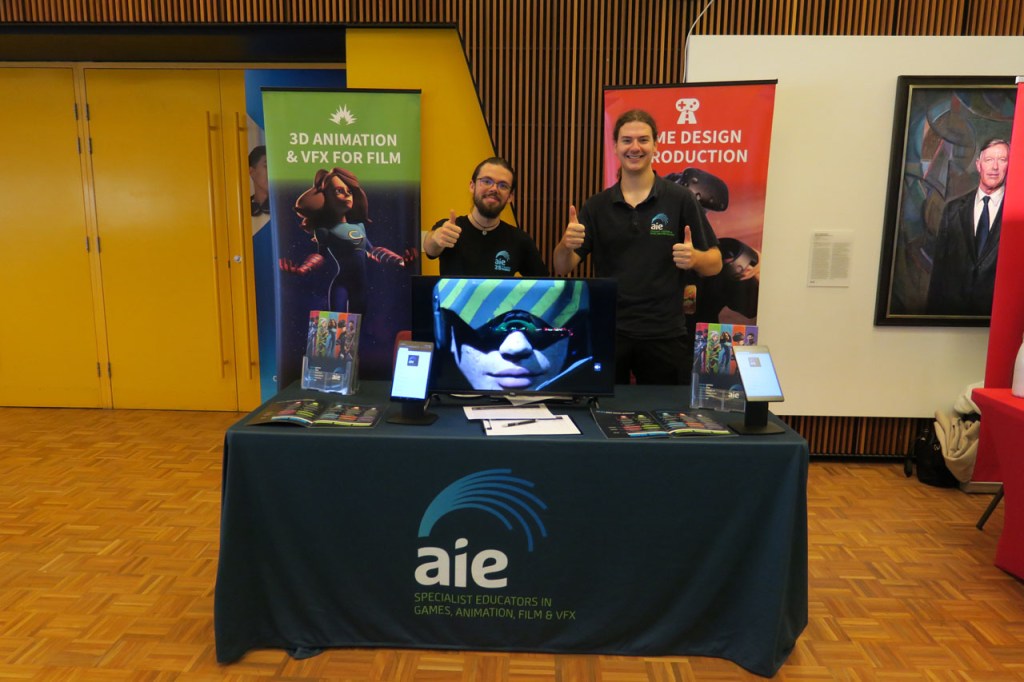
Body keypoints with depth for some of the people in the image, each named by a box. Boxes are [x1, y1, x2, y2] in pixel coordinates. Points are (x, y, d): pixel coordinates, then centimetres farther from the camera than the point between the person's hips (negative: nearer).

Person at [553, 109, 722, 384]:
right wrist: (567, 244, -18)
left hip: (664, 335, -1)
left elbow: (715, 263, 2)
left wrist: (694, 258, -19)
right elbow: (561, 268, 3)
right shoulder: (597, 205, 5)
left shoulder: (681, 199, -1)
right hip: (607, 332, 2)